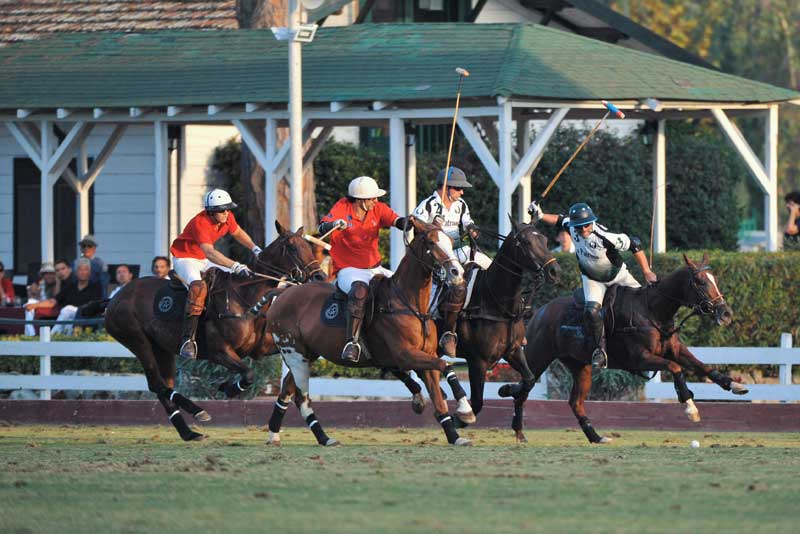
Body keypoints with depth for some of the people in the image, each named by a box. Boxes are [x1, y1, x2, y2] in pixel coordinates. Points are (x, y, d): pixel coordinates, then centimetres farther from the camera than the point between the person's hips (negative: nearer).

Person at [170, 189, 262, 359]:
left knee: (239, 279, 4)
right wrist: (236, 266, -52)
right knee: (198, 287, -35)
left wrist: (255, 248, 4)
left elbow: (238, 233, 17)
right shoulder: (200, 223, -32)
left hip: (204, 260, 9)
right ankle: (188, 339, -41)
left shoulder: (227, 218, -8)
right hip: (184, 258, -9)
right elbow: (210, 252, -44)